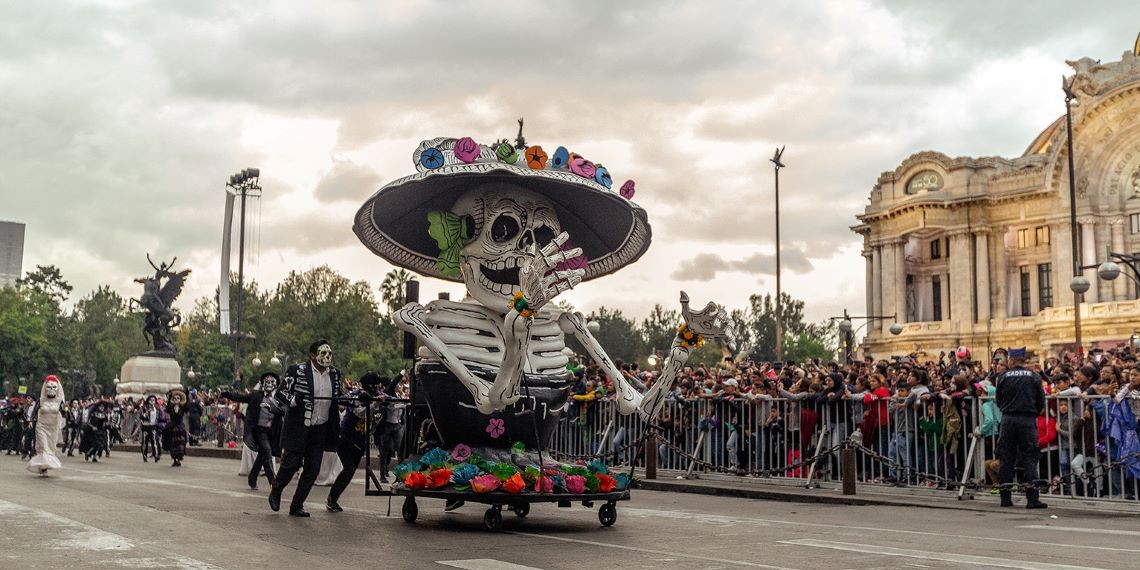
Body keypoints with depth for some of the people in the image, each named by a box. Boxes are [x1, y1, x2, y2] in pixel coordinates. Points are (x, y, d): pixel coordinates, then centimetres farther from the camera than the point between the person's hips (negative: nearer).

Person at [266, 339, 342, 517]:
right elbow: (281, 395, -7)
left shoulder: (334, 373, 8)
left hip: (320, 429, 5)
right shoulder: (297, 371, -7)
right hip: (298, 428, -5)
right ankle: (275, 493, 26)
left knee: (312, 469, 3)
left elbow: (338, 397, 23)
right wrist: (294, 400, -24)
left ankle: (297, 505, 13)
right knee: (292, 463, -2)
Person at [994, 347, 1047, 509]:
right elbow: (1041, 402, 2)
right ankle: (1032, 498, -6)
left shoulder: (1003, 377, 2)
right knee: (1029, 458, 1)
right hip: (1028, 420, -1)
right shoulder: (1034, 376, 2)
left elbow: (998, 401, 6)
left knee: (1005, 458, 7)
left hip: (1008, 419, 1)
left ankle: (1005, 498, 9)